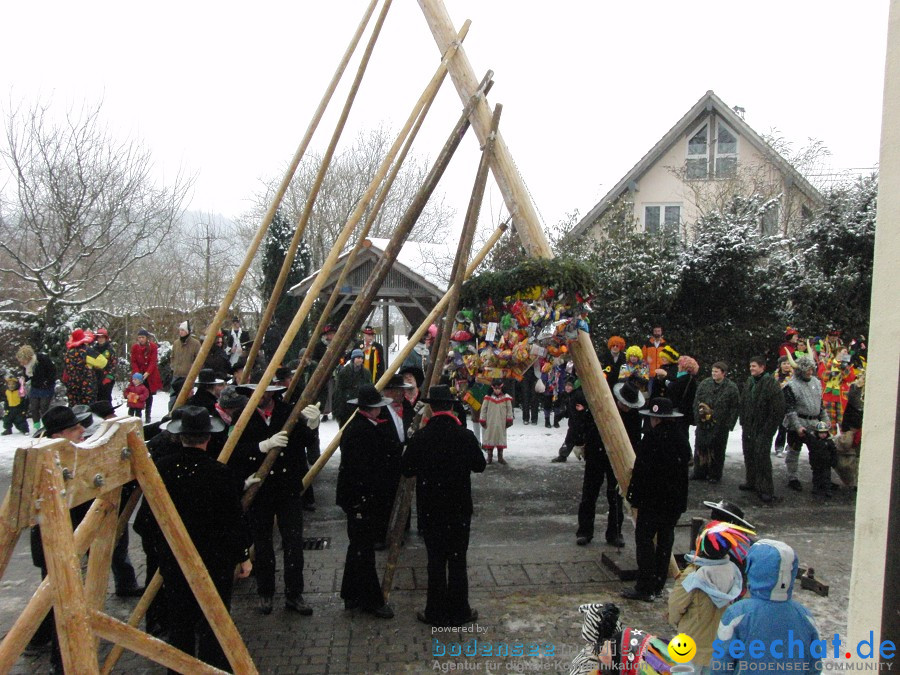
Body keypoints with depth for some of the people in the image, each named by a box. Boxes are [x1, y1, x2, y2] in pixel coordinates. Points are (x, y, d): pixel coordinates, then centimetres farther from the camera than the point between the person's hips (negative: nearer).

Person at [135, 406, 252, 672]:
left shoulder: (160, 469, -9)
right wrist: (244, 556, 0)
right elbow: (235, 519, -14)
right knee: (212, 623, 10)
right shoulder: (222, 472, -19)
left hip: (173, 560, 4)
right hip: (215, 560, -3)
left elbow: (147, 515, 0)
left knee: (179, 622, 19)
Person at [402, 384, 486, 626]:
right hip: (459, 509, 0)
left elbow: (406, 470, -2)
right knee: (457, 561, 9)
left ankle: (436, 613, 16)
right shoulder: (465, 436, -11)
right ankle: (459, 612, 18)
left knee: (435, 561, 8)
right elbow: (480, 466, 2)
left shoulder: (420, 437, -11)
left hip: (430, 509, 0)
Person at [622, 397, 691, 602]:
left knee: (644, 538, -1)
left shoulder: (652, 438, -18)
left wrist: (634, 495, -9)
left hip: (652, 500, -8)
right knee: (665, 539, 14)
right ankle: (659, 585, 24)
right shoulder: (681, 439, 4)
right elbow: (685, 464, 13)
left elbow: (642, 470, -18)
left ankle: (645, 588, 0)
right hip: (676, 500, 8)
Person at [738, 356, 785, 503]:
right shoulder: (749, 382, 12)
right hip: (748, 428, 8)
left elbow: (778, 410, -15)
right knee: (749, 456, 15)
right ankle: (751, 482, 29)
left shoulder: (771, 384, -12)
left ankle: (766, 490, -2)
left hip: (762, 430, -7)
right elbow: (743, 404, 20)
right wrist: (743, 422, 13)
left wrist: (768, 429, -15)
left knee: (762, 458, -8)